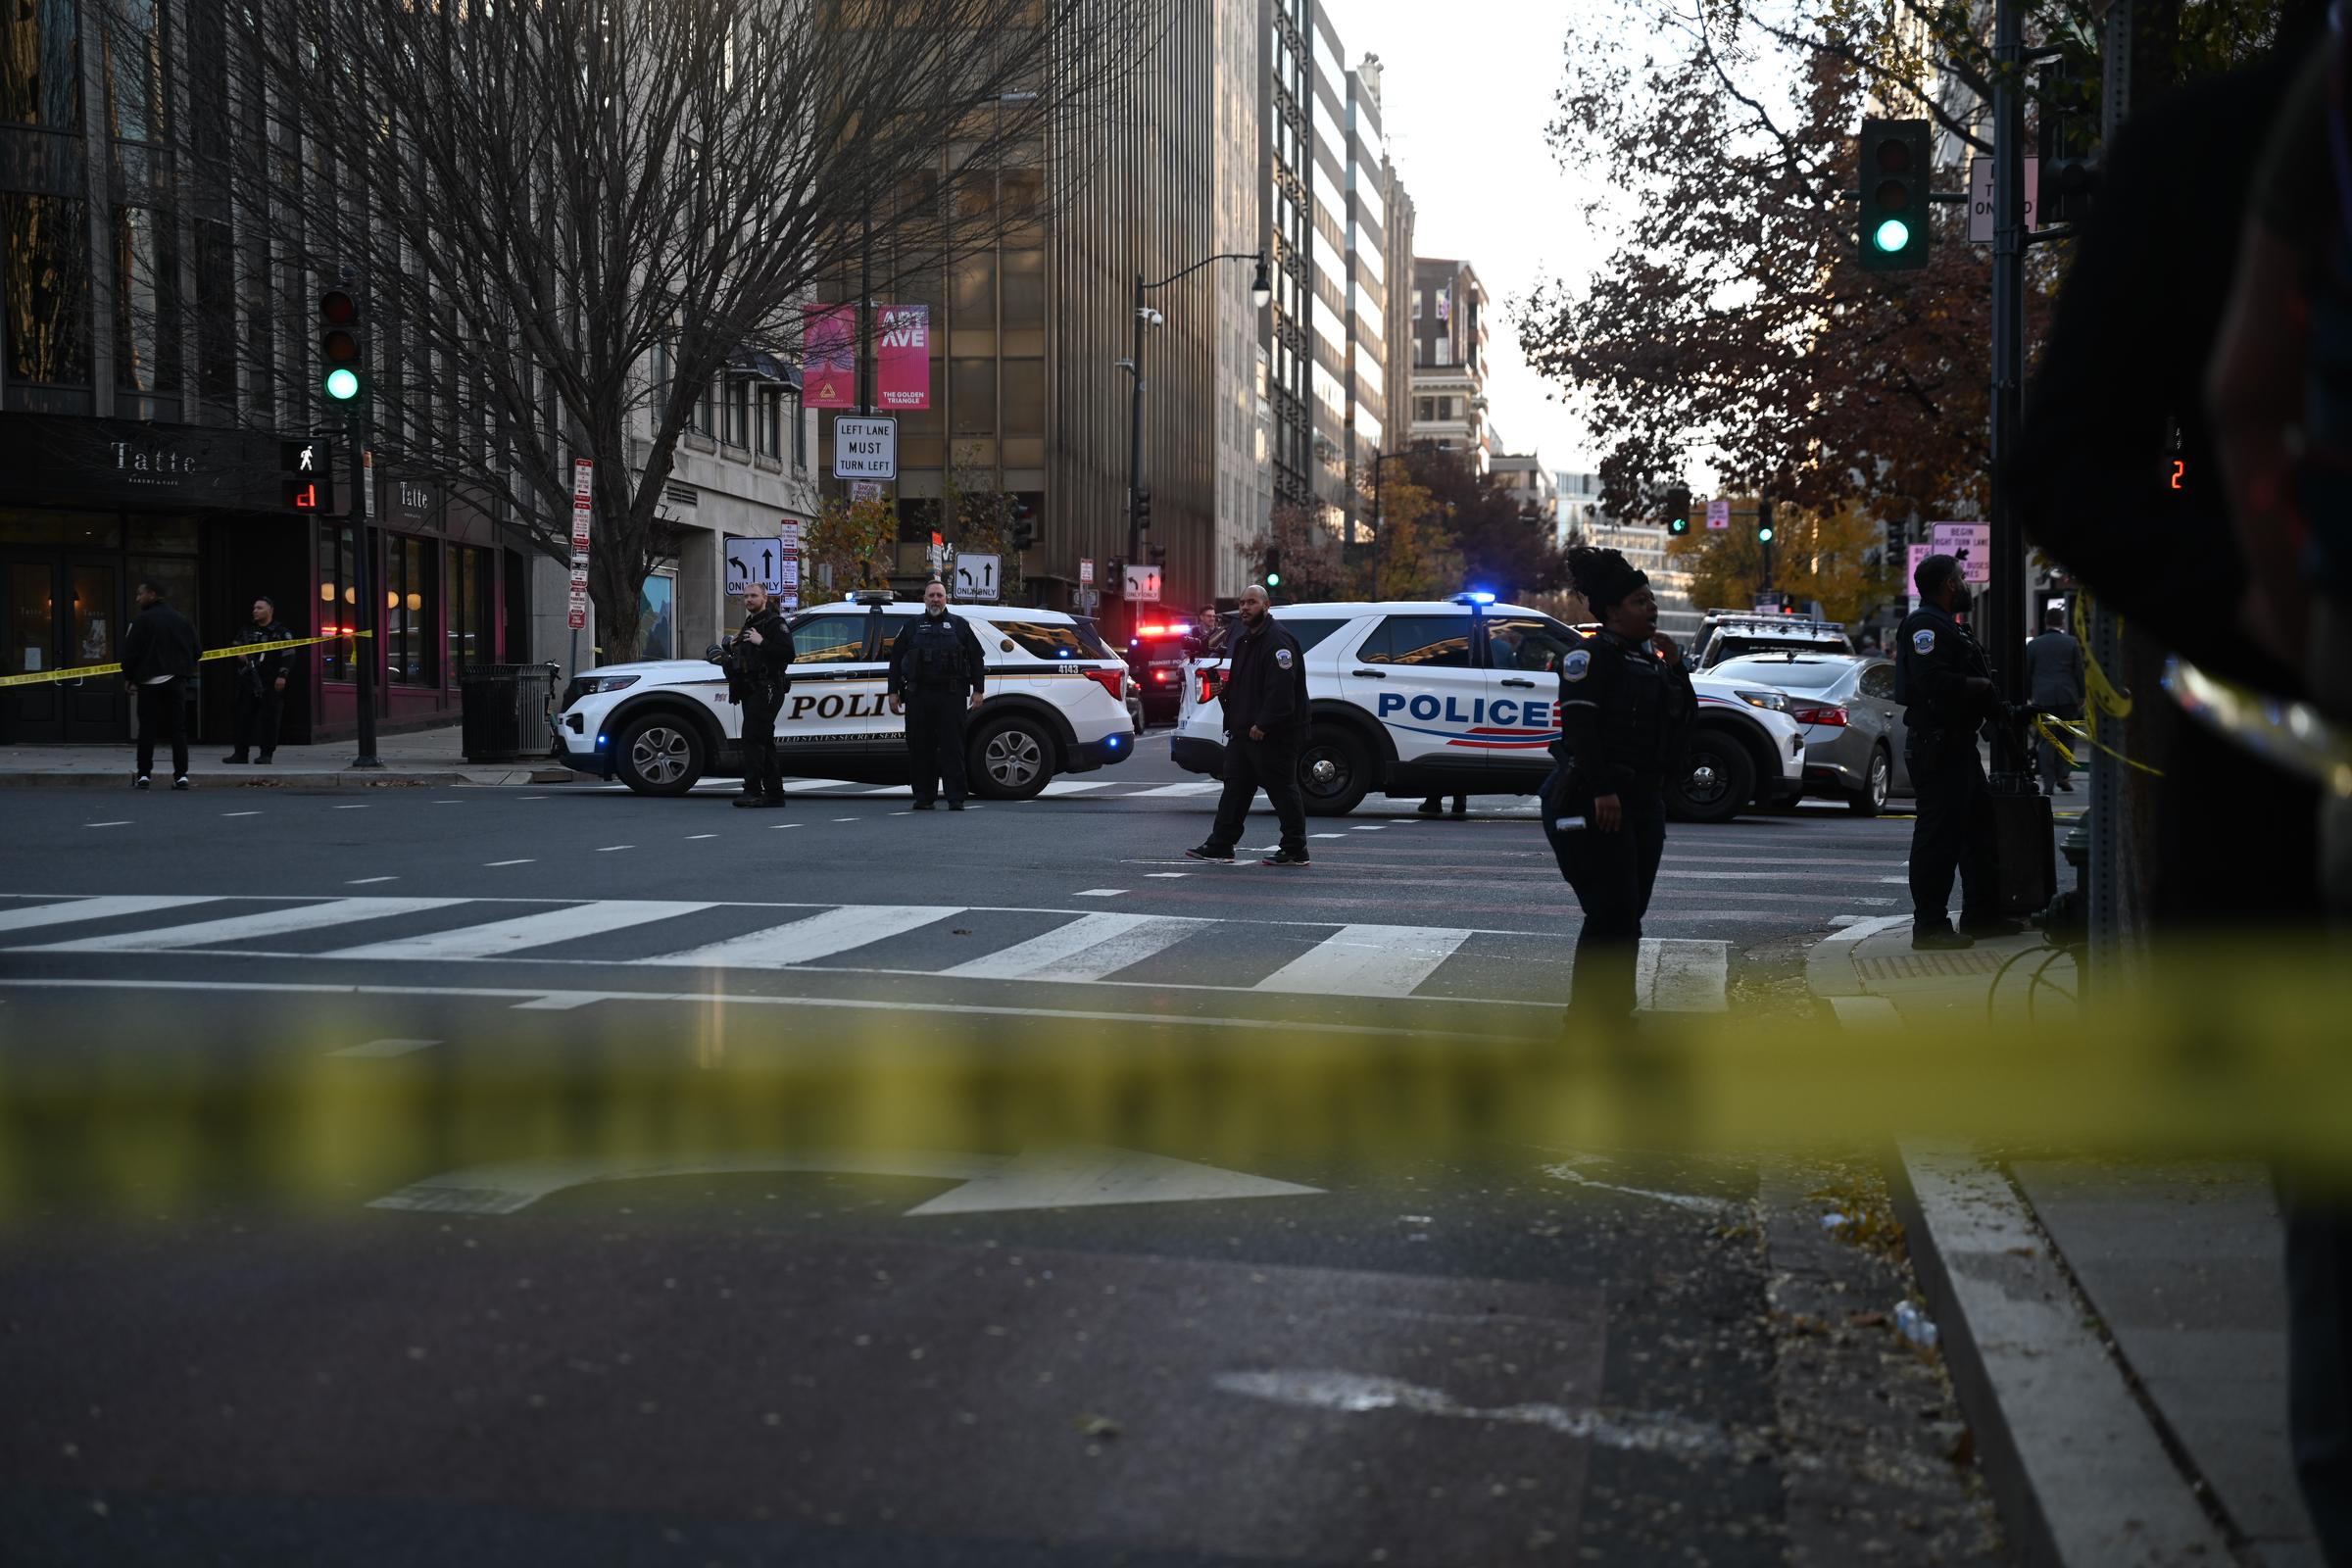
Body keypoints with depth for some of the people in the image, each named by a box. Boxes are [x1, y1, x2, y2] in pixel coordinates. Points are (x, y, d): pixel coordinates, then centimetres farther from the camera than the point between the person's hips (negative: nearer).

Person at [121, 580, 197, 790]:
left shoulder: (141, 620, -6)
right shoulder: (181, 619, 10)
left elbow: (130, 652, -8)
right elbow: (194, 650, 12)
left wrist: (129, 678, 3)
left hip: (149, 681, -4)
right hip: (177, 682, 4)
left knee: (147, 729, 1)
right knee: (178, 729, 4)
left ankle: (144, 775, 0)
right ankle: (181, 775, -1)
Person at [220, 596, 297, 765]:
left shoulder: (280, 632, 0)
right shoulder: (248, 629, 16)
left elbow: (288, 656, -5)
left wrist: (282, 675, -15)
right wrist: (239, 655, 3)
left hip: (270, 683, -5)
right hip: (248, 681, 5)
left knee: (268, 718, -4)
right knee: (244, 717, 4)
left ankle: (266, 754, 1)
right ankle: (241, 753, 8)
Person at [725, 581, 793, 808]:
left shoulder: (774, 623, -7)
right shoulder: (749, 624, 24)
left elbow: (787, 653, -19)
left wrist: (762, 642, -23)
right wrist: (733, 648, 14)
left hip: (767, 690, -10)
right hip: (751, 691, 10)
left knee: (753, 738, -17)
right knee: (764, 741, 10)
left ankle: (753, 791, -20)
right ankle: (774, 792, 13)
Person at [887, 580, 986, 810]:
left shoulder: (960, 625, 12)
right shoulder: (913, 627, 15)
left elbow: (976, 659, 10)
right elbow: (896, 659, 15)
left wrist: (978, 690, 2)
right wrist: (894, 692, 8)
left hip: (952, 696, -2)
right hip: (918, 696, 2)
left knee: (953, 748, -5)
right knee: (920, 748, 2)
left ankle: (956, 799, -4)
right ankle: (924, 797, 9)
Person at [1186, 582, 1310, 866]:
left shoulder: (1278, 641, -15)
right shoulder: (1244, 641, 19)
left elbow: (1281, 690, -23)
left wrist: (1263, 725, -25)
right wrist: (1225, 690, 9)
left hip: (1273, 736, -10)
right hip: (1243, 731, 10)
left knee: (1282, 791, -4)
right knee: (1235, 788, 12)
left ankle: (1295, 851, 2)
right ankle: (1219, 846, 17)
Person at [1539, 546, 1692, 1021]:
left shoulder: (1649, 658, 17)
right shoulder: (1593, 656, -9)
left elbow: (1682, 717, 18)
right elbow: (1579, 724, -19)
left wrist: (1673, 666, 5)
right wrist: (1602, 789, -26)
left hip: (1643, 799, 9)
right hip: (1595, 801, -9)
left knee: (1628, 915, 10)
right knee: (1611, 914, -11)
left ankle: (1616, 1012, 18)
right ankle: (1586, 1018, -6)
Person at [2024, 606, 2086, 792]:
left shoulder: (2033, 645, 3)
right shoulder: (2072, 643, 0)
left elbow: (2027, 674, 6)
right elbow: (2080, 672, 1)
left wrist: (2028, 696, 14)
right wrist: (2081, 696, 8)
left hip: (2042, 697, 1)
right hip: (2067, 696, -1)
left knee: (2047, 739, 3)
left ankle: (2048, 782, 0)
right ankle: (2063, 775, 0)